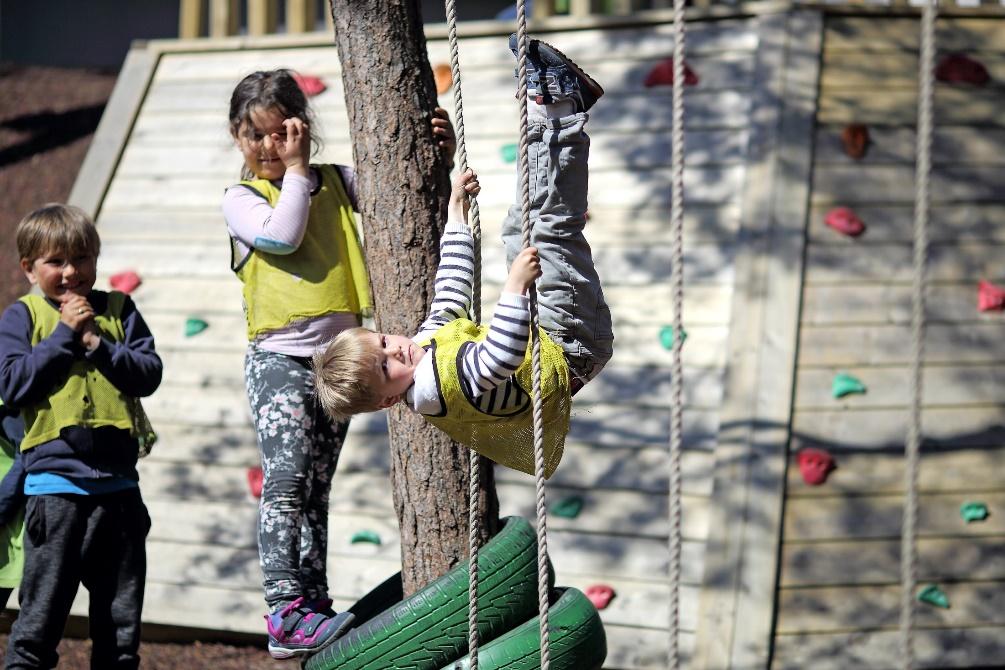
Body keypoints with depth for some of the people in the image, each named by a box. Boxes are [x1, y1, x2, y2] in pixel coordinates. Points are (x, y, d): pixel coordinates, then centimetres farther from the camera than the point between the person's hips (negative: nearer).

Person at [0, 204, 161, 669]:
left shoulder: (118, 310, 8)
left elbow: (149, 374, -1)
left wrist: (96, 342, -12)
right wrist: (64, 334, -11)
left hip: (117, 482, 3)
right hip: (54, 481, -3)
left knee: (121, 616, 11)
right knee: (42, 613, 0)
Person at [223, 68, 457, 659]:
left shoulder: (336, 182, 10)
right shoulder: (242, 199, 1)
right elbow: (282, 235, -18)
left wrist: (439, 153, -10)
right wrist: (296, 171, -8)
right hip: (279, 359, -4)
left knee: (316, 489, 10)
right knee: (287, 478, -16)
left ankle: (313, 608, 15)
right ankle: (286, 612, -18)